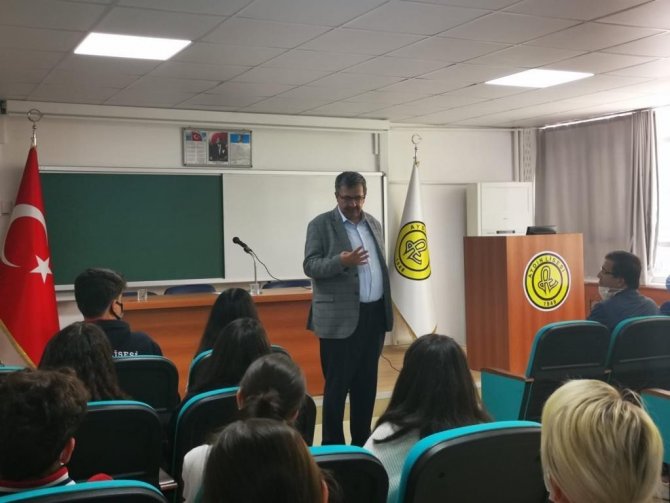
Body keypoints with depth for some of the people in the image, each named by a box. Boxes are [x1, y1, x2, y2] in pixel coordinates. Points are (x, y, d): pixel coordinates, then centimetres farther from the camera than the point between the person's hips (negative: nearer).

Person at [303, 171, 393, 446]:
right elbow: (310, 266, -10)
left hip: (374, 315, 6)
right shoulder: (320, 225, -4)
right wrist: (341, 261, -28)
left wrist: (386, 308, 14)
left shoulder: (373, 223, 13)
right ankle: (332, 445, 10)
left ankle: (362, 442, 22)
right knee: (337, 385, 0)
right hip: (340, 318, -5)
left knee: (366, 384, 12)